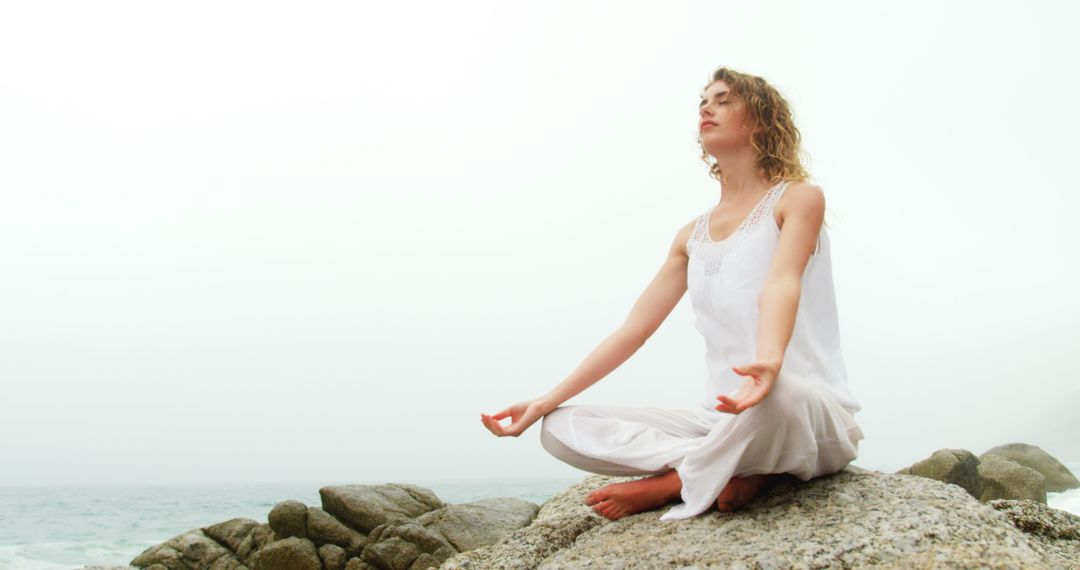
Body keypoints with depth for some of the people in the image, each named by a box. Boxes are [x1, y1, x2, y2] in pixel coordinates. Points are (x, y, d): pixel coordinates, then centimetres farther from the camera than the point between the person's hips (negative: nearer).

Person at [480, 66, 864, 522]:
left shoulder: (798, 198, -1)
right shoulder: (692, 236, 16)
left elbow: (782, 285, -21)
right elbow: (634, 329, 11)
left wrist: (768, 364, -43)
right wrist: (547, 401, 2)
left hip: (812, 414, -5)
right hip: (724, 418, 5)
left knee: (777, 396, -44)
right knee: (562, 429, -9)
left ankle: (664, 485, -15)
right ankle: (735, 466, -18)